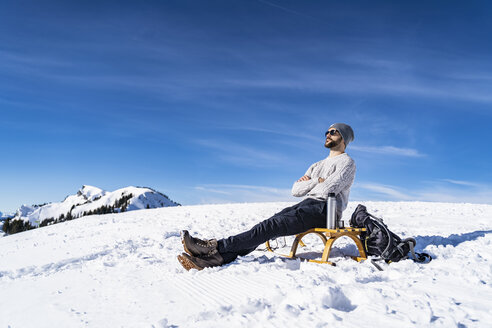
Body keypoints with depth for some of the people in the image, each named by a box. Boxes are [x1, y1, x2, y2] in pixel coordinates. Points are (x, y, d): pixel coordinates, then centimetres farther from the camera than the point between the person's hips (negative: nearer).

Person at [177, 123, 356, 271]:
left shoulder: (347, 162, 5)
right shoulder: (317, 165, 30)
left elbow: (327, 190, -14)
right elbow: (296, 190, 17)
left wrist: (309, 182, 5)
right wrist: (317, 181, 3)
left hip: (325, 209, -7)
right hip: (306, 205, 7)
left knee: (272, 226, -26)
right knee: (268, 225, -19)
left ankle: (217, 246, -36)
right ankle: (217, 257, -35)